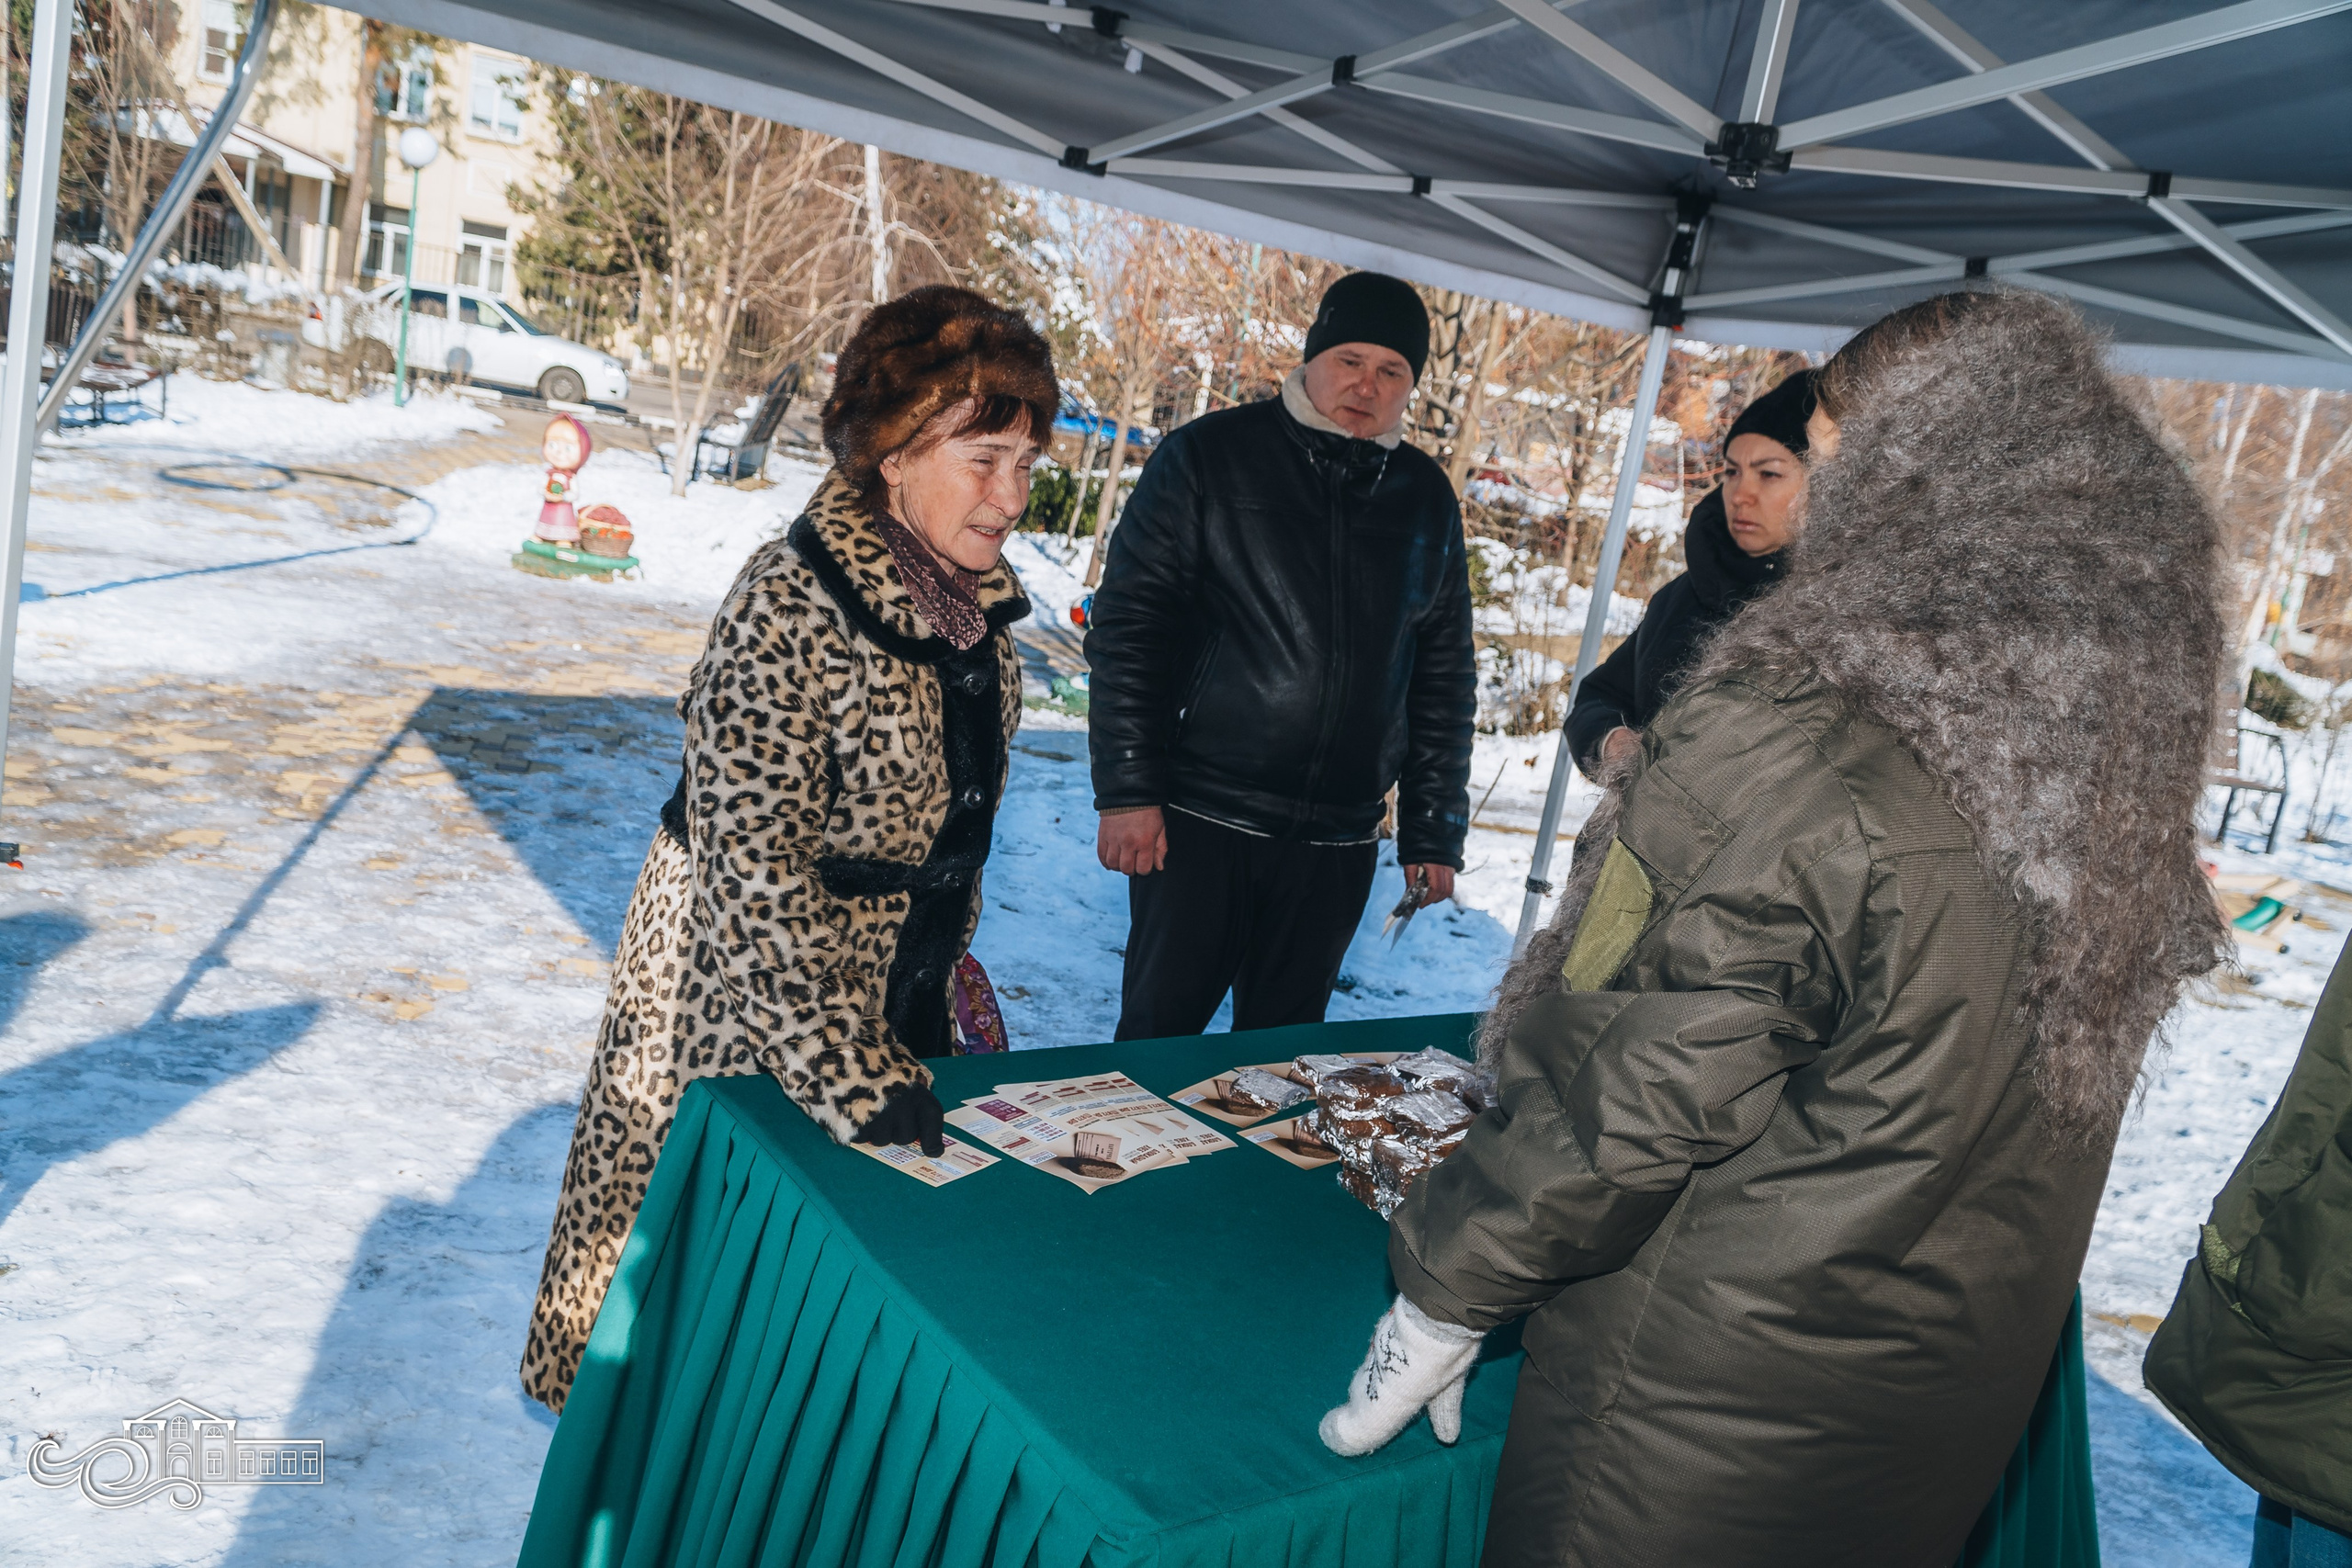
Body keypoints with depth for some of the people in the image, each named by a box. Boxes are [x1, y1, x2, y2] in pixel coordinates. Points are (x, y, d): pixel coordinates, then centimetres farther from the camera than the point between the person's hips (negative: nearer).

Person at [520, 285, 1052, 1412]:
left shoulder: (974, 599, 0)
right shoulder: (792, 605, -25)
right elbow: (758, 873, -26)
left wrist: (945, 974, 16)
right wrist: (849, 1072, -25)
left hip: (893, 1001, 7)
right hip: (743, 1011, -7)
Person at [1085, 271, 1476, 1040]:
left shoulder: (1426, 499, 10)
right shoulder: (1210, 457, -2)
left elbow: (1444, 675, 14)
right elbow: (1127, 625, -5)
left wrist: (1434, 831, 10)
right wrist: (1127, 790, -11)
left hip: (1338, 845, 4)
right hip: (1200, 824, -3)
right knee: (1158, 1032, 4)